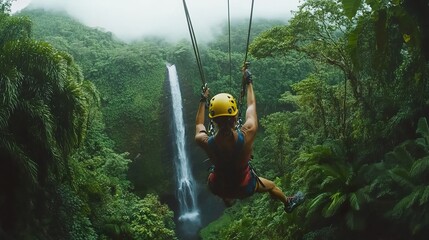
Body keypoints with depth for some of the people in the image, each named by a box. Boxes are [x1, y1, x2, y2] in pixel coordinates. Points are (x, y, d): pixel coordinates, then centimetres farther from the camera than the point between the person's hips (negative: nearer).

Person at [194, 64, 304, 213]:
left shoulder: (205, 142, -31)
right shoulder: (247, 135, -33)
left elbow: (199, 124, -5)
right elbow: (251, 105, -13)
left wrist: (203, 100, 7)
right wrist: (248, 82, 2)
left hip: (218, 189, 1)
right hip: (244, 188, -1)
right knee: (271, 186, 31)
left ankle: (227, 200, 68)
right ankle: (288, 203, 62)